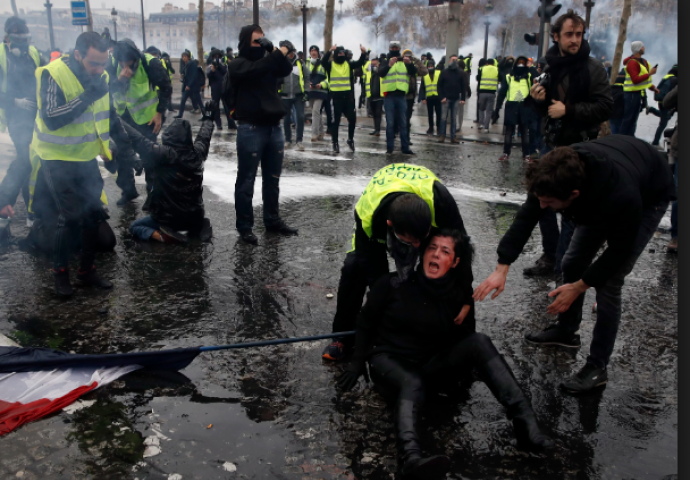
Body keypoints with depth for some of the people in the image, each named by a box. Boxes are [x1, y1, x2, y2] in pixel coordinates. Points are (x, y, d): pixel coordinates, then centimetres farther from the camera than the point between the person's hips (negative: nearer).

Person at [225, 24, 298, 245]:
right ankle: (244, 226, 7)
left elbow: (286, 70, 0)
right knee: (246, 180, 0)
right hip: (251, 129, -6)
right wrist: (281, 51, -20)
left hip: (274, 127, 6)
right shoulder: (237, 65, -3)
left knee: (272, 179, 14)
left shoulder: (268, 60, 15)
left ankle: (272, 220, 26)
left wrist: (274, 50, -14)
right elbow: (256, 69, -22)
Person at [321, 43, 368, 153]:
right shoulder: (330, 65, -2)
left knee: (352, 118, 5)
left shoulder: (348, 64, 8)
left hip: (348, 96, 3)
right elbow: (323, 61, -21)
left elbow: (360, 63, -2)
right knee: (335, 120, 0)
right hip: (336, 96, -3)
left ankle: (350, 139, 25)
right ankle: (335, 143, 8)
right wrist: (330, 51, -37)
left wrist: (363, 53, -21)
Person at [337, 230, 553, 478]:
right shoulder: (393, 283, -9)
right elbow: (366, 322, 4)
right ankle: (412, 460, -64)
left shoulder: (460, 292, -2)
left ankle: (524, 423, -33)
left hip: (431, 364, 3)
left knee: (479, 341, -23)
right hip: (389, 359, -3)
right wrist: (357, 363, 3)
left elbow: (464, 340, 9)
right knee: (412, 384, -38)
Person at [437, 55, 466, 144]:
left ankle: (453, 136, 6)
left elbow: (463, 87, 8)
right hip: (446, 99, -2)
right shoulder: (444, 72, 4)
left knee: (454, 118, 4)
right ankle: (442, 135, 2)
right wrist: (442, 97, -8)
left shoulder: (460, 73, 9)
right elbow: (439, 85, 2)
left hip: (456, 99, 2)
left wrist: (463, 99, -2)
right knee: (444, 117, -3)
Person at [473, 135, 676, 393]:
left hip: (648, 197, -5)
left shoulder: (622, 197, -45)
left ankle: (597, 367, 1)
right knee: (573, 262, 8)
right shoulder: (554, 175, -33)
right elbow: (525, 218, -22)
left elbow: (621, 249, -28)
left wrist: (579, 287, -23)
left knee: (609, 282, -12)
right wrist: (502, 269, -28)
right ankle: (566, 330, 31)